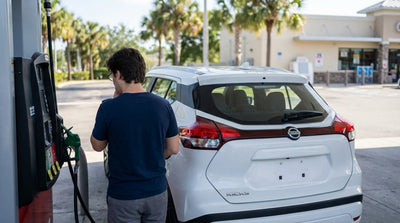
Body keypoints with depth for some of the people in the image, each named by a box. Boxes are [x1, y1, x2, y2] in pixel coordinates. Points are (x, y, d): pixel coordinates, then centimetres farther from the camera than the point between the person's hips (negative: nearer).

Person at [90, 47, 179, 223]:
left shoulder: (108, 108, -16)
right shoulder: (163, 106, -7)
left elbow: (97, 146, 1)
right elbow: (173, 149, 1)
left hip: (123, 196, -3)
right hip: (157, 193, 3)